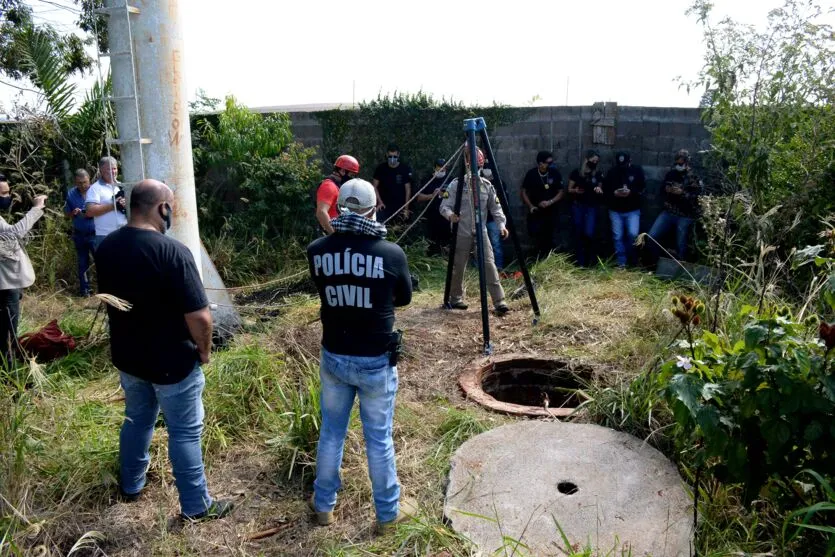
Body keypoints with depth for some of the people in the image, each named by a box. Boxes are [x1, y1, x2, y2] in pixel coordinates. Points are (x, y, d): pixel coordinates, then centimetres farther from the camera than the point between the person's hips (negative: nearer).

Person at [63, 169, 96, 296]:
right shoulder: (71, 194, 2)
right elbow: (66, 214, 9)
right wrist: (73, 213, -13)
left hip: (95, 234, -3)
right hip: (79, 234, 3)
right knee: (83, 263, 12)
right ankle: (84, 290, 21)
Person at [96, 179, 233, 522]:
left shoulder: (106, 247, -3)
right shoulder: (172, 252, -26)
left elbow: (109, 300, 12)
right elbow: (199, 316, -26)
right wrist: (204, 351, -9)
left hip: (127, 354, 7)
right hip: (172, 361, -7)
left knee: (137, 420, 26)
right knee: (185, 432, 7)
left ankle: (130, 486, 44)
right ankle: (196, 506, 20)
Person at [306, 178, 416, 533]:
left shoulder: (317, 251, -7)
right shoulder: (392, 253, -15)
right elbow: (404, 298, 2)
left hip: (333, 357, 3)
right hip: (376, 361, -3)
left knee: (331, 432, 20)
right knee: (379, 439, 12)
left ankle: (323, 505, 36)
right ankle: (388, 512, 29)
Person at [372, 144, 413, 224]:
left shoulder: (405, 169, -5)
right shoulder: (381, 168, -1)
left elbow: (408, 189, -3)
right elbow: (374, 186, 5)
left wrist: (406, 208, -7)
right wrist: (379, 202, -7)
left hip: (400, 207, 0)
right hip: (384, 206, 0)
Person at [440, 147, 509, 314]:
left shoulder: (487, 185, 6)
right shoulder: (456, 184, -2)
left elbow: (496, 208, 6)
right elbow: (444, 206, -6)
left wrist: (501, 224, -9)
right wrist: (450, 214, -28)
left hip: (481, 231, 2)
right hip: (462, 232, -2)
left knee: (489, 264, -8)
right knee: (458, 266, 7)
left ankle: (499, 301, -8)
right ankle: (455, 298, 27)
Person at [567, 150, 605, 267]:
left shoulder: (598, 174, 6)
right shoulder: (576, 172, 0)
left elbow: (600, 190, 12)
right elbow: (569, 190, 5)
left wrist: (599, 190, -11)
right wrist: (576, 190, -16)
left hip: (591, 207, 0)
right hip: (577, 206, 0)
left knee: (589, 233, -14)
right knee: (578, 235, 2)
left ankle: (591, 256, 12)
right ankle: (581, 263, 11)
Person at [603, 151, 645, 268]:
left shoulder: (637, 170, -1)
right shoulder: (612, 172, 0)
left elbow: (642, 189, -5)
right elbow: (605, 190, 0)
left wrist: (630, 192, -23)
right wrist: (614, 193, -20)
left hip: (633, 210, -1)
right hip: (615, 210, 1)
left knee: (633, 234, -13)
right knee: (618, 237, 0)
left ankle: (631, 260, 11)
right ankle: (621, 262, 8)